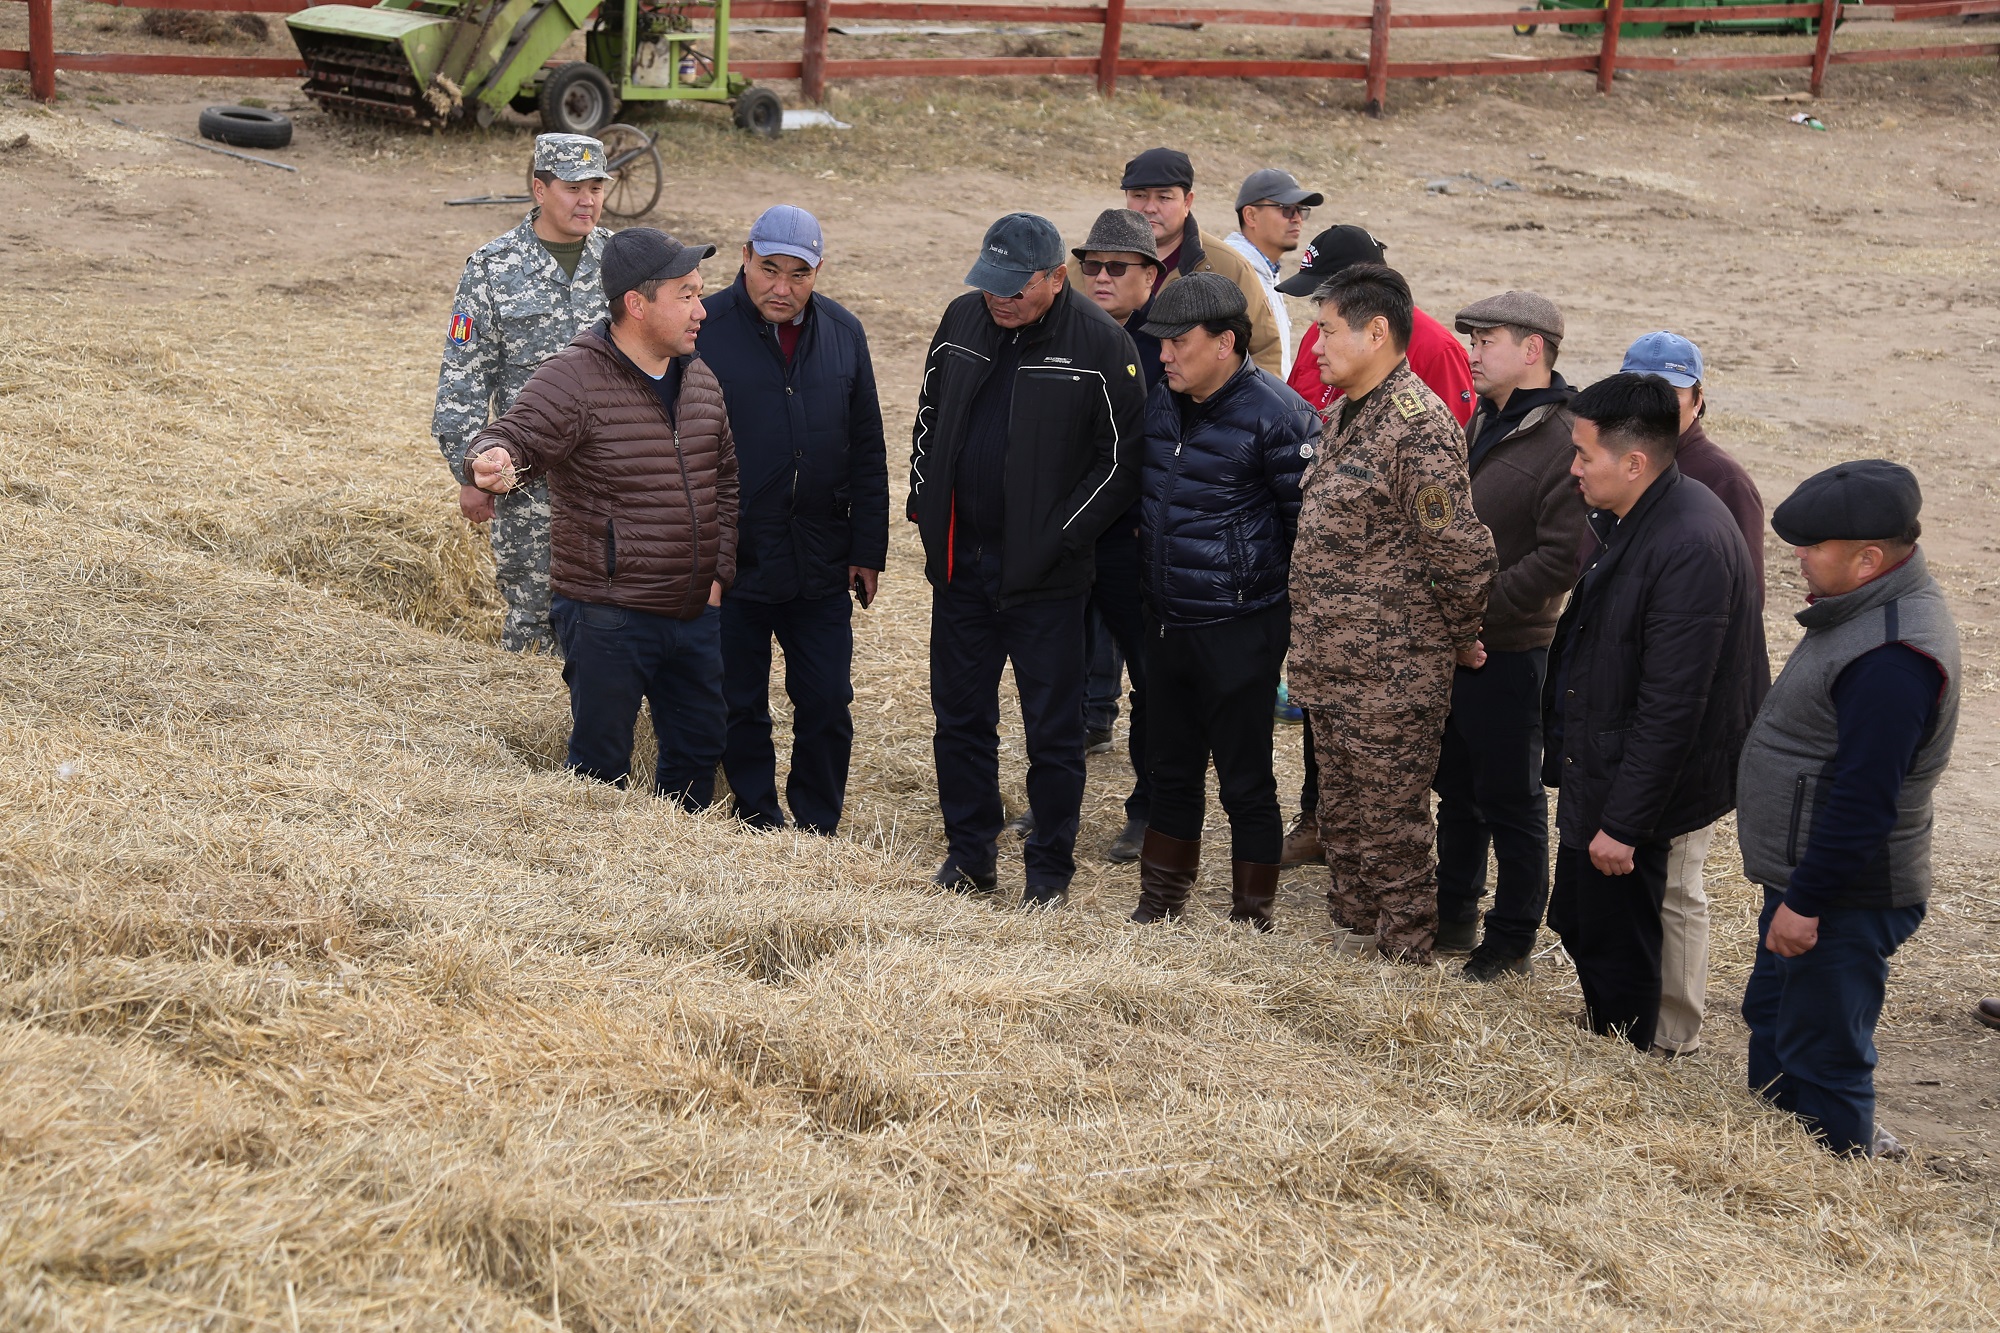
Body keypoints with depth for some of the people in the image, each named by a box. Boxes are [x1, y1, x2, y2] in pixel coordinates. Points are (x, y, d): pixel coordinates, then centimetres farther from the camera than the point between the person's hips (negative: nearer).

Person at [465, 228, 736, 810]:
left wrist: (719, 572, 9)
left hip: (695, 611, 7)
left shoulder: (700, 376, 7)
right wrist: (494, 459, -48)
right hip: (608, 618, -7)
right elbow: (512, 438, -23)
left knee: (699, 750, 17)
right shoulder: (572, 379, -15)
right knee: (602, 767, 4)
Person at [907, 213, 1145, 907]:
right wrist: (924, 506, 9)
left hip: (1046, 576, -5)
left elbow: (1121, 458, -9)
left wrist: (1060, 538, -13)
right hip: (960, 564, 5)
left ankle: (1050, 867, 17)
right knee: (960, 718, 13)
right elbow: (928, 419, 17)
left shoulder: (1100, 344, -12)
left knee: (1053, 731, 4)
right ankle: (969, 853, 26)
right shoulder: (963, 320, 4)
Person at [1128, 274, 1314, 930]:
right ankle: (1160, 904, 30)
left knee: (1244, 781, 3)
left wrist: (1298, 622, -7)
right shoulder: (1159, 404, 6)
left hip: (1240, 630, -7)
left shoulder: (1275, 415, -16)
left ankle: (1251, 919, 15)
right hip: (1166, 623, 7)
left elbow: (1310, 524, -11)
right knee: (1172, 769, 17)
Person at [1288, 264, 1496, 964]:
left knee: (1391, 825, 1)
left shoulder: (1417, 426, -20)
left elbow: (1460, 549, -23)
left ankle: (1407, 954, 13)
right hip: (1331, 665, 9)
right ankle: (1354, 929, 33)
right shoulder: (1349, 415, 11)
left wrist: (1463, 638, -10)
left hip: (1391, 677, -9)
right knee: (1342, 816, 19)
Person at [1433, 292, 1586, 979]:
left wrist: (1478, 604, -22)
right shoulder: (1482, 423, 10)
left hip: (1509, 653, -8)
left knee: (1510, 797, 4)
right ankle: (1454, 915, 32)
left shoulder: (1564, 442, -18)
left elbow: (1560, 559, -23)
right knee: (1455, 786, 19)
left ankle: (1513, 938, 16)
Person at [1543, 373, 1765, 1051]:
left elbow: (1671, 707, -26)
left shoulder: (1691, 548, -27)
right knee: (1577, 923, 20)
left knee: (1613, 944, 4)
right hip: (1594, 768, 10)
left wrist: (1623, 822, -23)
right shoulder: (1625, 518, 4)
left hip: (1629, 785, -10)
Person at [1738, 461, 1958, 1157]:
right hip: (1806, 882, 11)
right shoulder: (1870, 610, 6)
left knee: (1821, 1055, 0)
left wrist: (1806, 904, -24)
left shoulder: (1893, 657, -28)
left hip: (1844, 902, -11)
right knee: (1771, 1022, 24)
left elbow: (1863, 800, -29)